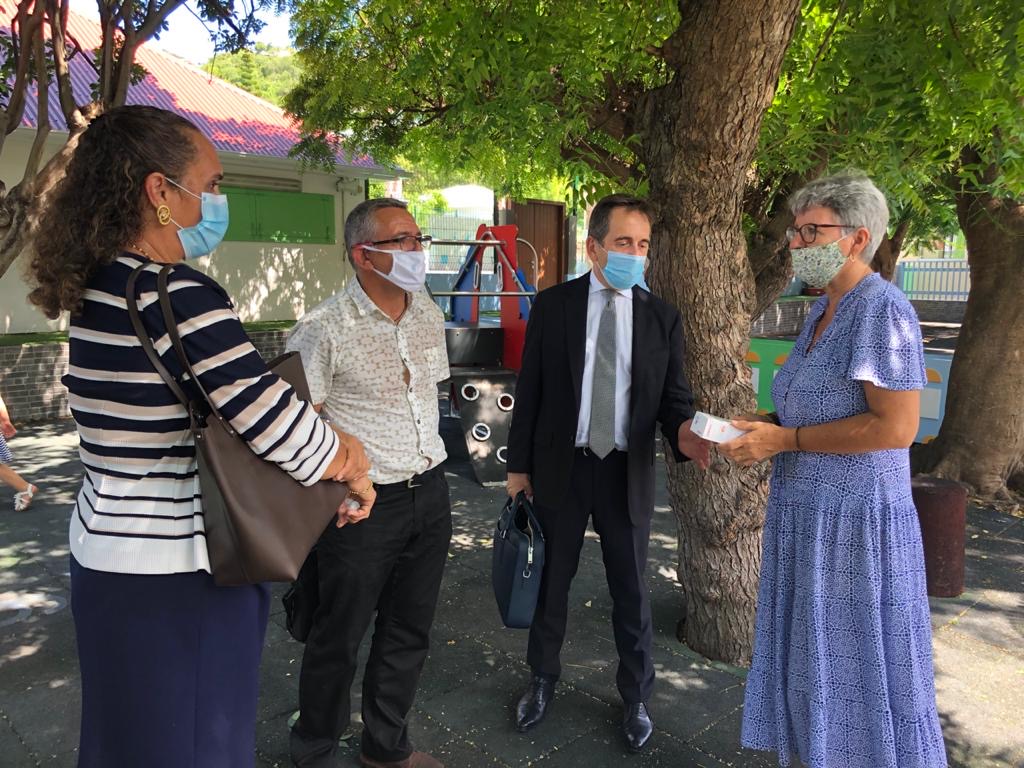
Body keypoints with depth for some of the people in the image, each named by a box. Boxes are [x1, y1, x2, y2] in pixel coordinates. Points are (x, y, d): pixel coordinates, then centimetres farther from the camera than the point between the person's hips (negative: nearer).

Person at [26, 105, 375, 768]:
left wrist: (339, 467, 3)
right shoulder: (177, 296, -23)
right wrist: (353, 462, -2)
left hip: (107, 549, 9)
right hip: (177, 578, -9)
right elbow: (288, 434, -24)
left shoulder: (102, 287, 6)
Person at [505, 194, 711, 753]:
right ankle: (543, 681, 40)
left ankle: (635, 696, 36)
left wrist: (682, 433, -22)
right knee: (550, 582, 16)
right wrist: (519, 466, -1)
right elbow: (529, 390, -1)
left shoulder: (662, 318, -1)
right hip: (559, 469, 0)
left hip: (627, 474, 1)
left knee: (631, 591, 14)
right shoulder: (553, 305, -4)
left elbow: (674, 397, 1)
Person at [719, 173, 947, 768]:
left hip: (855, 522, -9)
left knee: (861, 669, 6)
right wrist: (764, 427, 3)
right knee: (816, 659, 19)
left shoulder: (884, 310, -17)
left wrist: (785, 439, -19)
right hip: (808, 514, 9)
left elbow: (896, 427, -23)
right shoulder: (823, 310, 11)